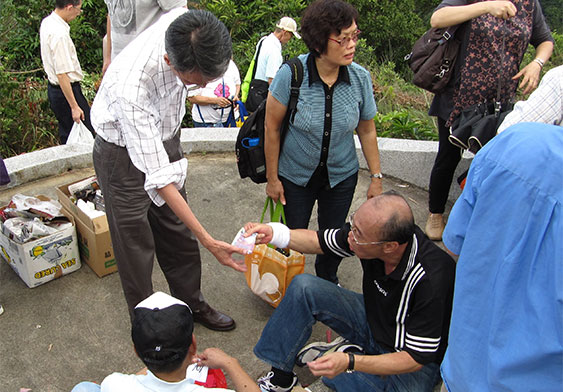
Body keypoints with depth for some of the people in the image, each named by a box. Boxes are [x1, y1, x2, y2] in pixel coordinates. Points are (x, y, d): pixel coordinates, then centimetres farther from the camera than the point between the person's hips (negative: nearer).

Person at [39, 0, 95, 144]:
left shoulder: (47, 22, 6)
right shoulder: (59, 34, -26)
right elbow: (62, 74, -26)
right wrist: (74, 107, -23)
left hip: (53, 88, 10)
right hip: (66, 90, -10)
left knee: (67, 135, 18)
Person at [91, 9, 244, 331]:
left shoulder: (184, 25, -23)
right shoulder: (130, 90, -41)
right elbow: (159, 180, -36)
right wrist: (208, 241, -35)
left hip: (165, 143, 6)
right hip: (125, 157, -6)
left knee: (179, 235, 17)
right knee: (137, 249, 5)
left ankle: (192, 304, 37)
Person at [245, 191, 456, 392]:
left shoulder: (431, 278, -36)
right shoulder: (368, 229, -20)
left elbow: (416, 358, -28)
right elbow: (318, 241, -3)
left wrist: (350, 362, -39)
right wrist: (274, 233, -19)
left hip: (416, 363, -5)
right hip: (373, 319, 6)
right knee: (304, 286, -8)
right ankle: (281, 374, 0)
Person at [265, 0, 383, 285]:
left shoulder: (360, 78, -13)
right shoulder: (291, 74, -22)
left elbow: (367, 130, 0)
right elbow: (272, 127, -12)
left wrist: (376, 177, 3)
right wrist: (272, 178, -6)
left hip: (341, 176, 2)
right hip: (295, 175, -2)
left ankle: (327, 280, 47)